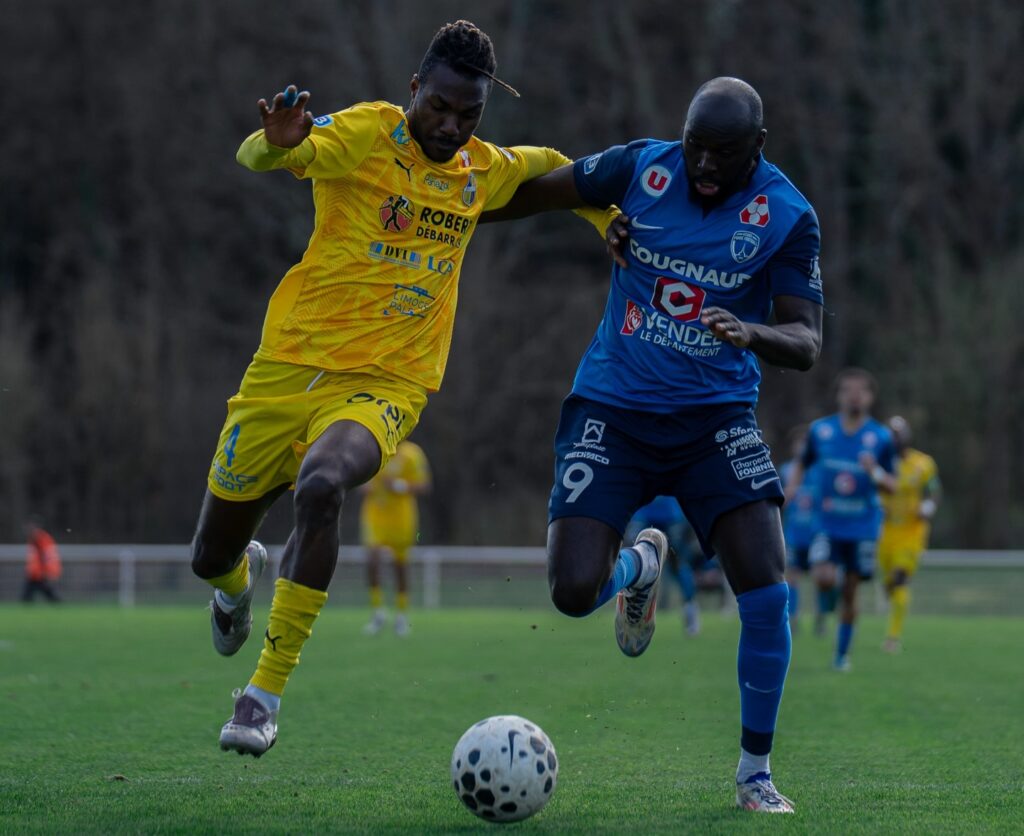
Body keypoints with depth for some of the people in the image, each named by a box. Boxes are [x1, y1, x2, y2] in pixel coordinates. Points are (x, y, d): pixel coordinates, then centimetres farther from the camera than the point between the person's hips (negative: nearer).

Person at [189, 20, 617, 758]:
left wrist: (616, 227, 17)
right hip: (291, 364, -1)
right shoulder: (369, 134, -8)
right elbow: (256, 158, -26)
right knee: (211, 558, 8)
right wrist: (276, 144, -49)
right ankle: (242, 579, 50)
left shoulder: (486, 171, 6)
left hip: (385, 386, 1)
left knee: (321, 487, -33)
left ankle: (265, 697, -28)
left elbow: (556, 167, 30)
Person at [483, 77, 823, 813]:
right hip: (614, 409, 1)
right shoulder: (642, 167, -7)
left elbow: (807, 342, -14)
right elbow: (541, 190, 10)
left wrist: (751, 333, -36)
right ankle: (639, 567, 27)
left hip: (715, 417, -1)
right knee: (574, 592, -14)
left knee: (767, 590, -15)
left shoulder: (787, 216, -10)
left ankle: (755, 772, 5)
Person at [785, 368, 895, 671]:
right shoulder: (820, 430, 1)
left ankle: (842, 654, 18)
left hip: (862, 527, 0)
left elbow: (892, 486, 2)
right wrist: (793, 485, -4)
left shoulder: (881, 437, -1)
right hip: (827, 522, 0)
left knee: (850, 593, 4)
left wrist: (875, 473, -19)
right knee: (824, 579, -23)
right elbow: (803, 464, 16)